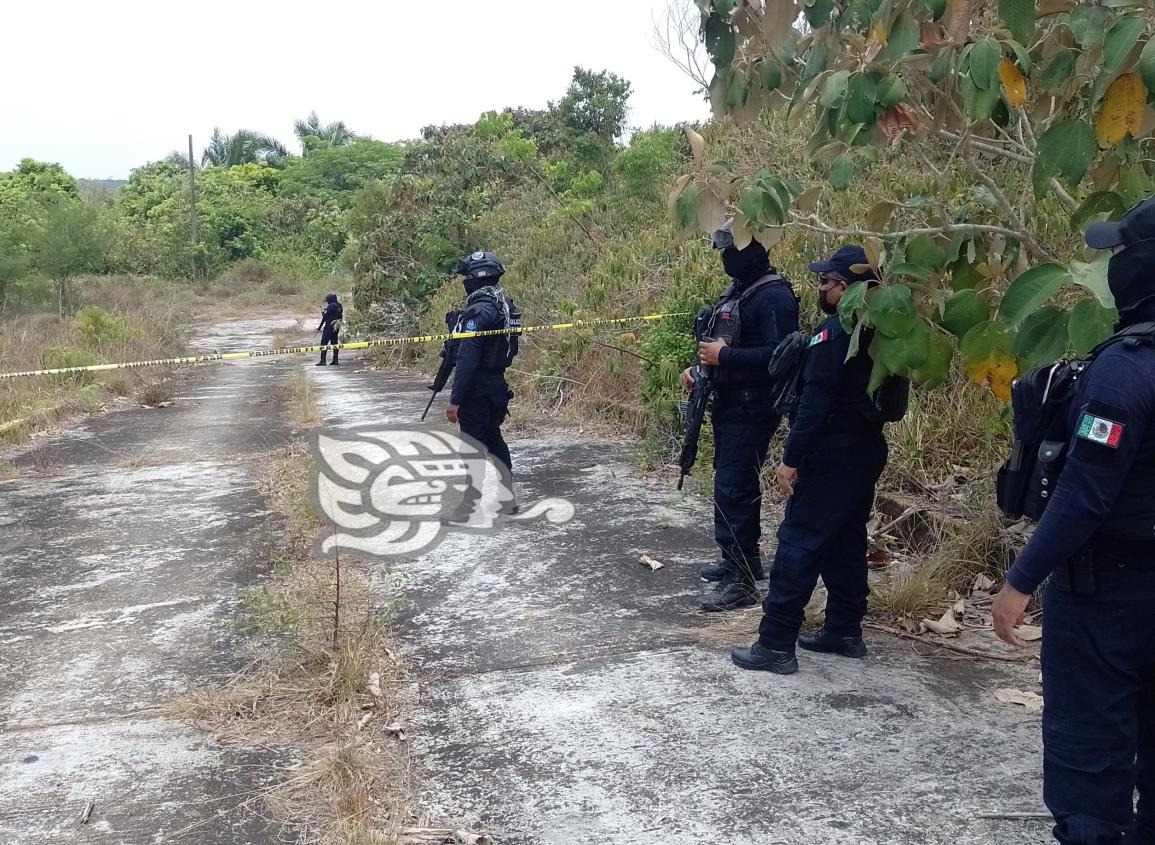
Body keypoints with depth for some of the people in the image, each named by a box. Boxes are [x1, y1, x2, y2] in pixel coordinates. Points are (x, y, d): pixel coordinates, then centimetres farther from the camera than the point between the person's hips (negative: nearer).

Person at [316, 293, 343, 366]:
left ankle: (323, 361, -9)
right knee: (334, 342, 12)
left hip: (329, 326, -8)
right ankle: (335, 360, 9)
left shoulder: (331, 306, -15)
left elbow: (325, 317, -13)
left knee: (324, 343, -4)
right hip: (336, 327, 8)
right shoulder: (340, 306, 10)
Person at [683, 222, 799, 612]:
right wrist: (699, 366, 6)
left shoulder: (774, 296, -17)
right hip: (728, 403, 10)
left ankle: (741, 581, -6)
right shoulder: (737, 289, 14)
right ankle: (744, 559, 32)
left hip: (752, 409, -10)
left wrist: (724, 356, -23)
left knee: (732, 488, -11)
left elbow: (779, 355, -27)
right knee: (736, 482, 18)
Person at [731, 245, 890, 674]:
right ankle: (844, 631, 25)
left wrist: (791, 459, -18)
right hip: (867, 449, 9)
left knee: (799, 542, -5)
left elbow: (815, 402, -22)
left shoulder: (834, 333, -18)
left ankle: (776, 643, -3)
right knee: (846, 542, 17)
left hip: (833, 454, -9)